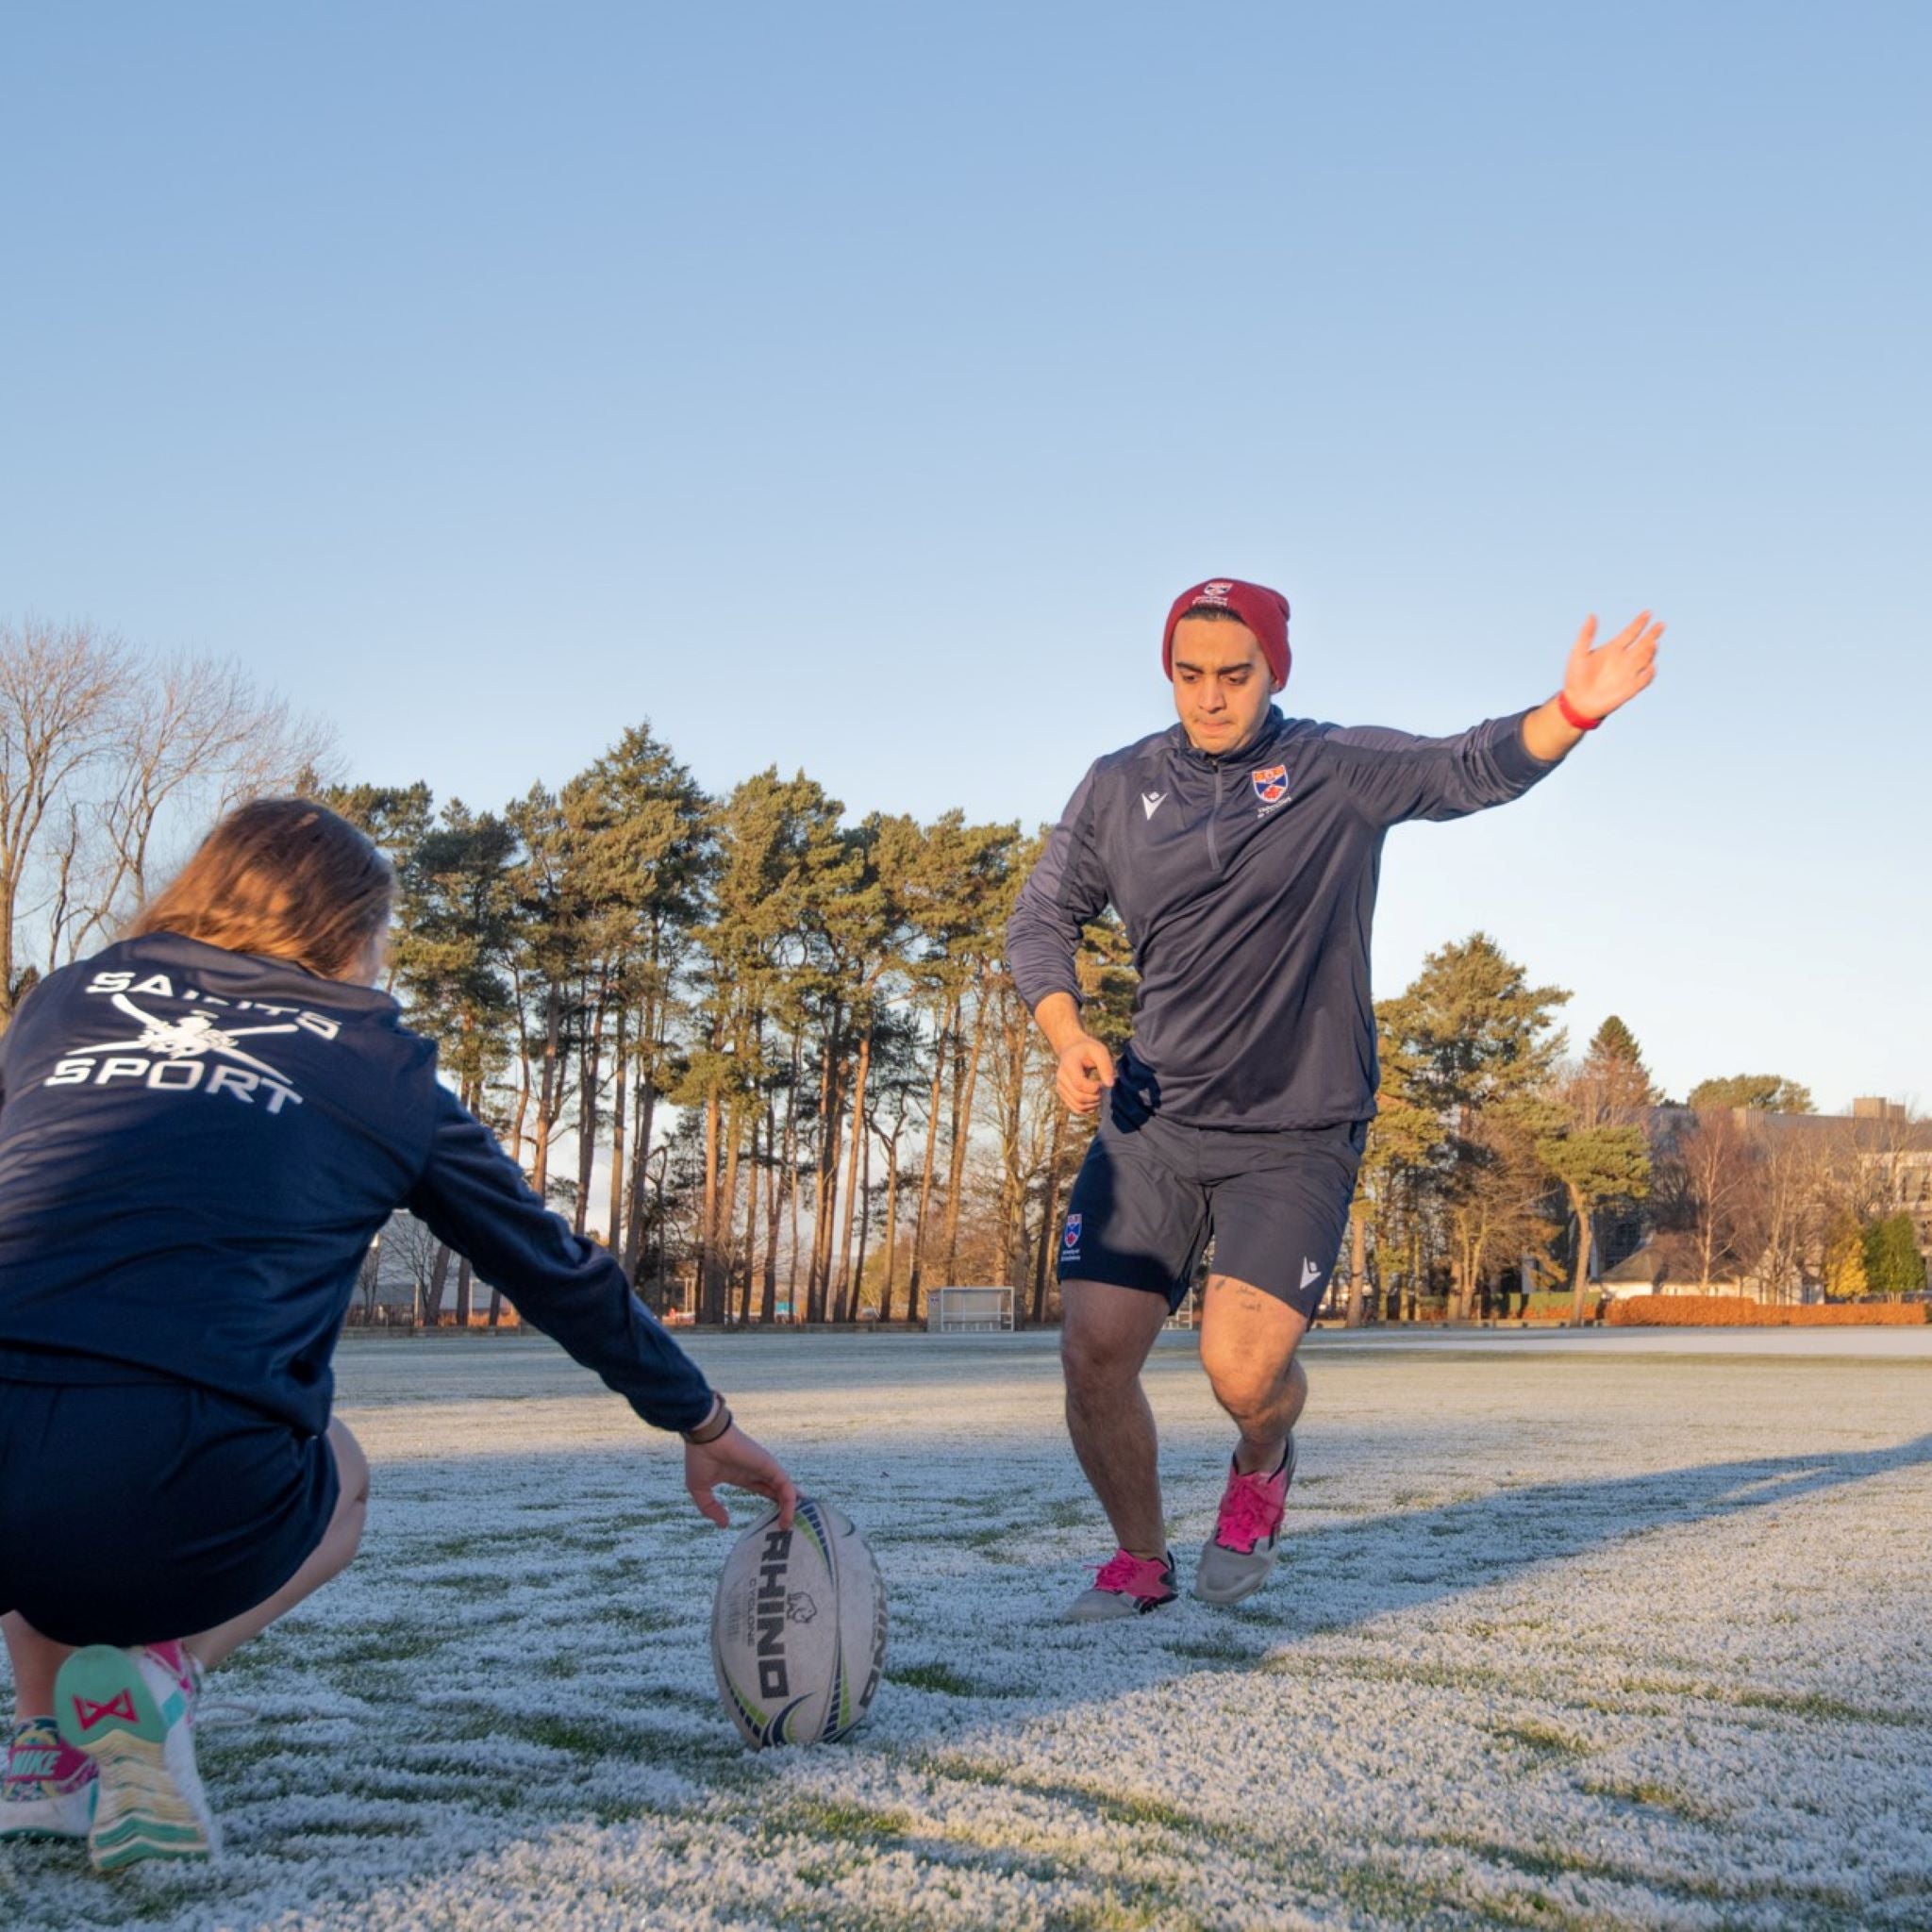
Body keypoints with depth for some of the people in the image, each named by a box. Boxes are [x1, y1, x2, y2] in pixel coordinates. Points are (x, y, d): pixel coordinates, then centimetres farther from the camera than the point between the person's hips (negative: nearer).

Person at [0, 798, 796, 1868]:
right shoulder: (382, 1066, 17)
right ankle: (159, 1667, 4)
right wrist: (706, 1426, 40)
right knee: (335, 1477, 32)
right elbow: (558, 1271, 27)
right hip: (171, 1519, -3)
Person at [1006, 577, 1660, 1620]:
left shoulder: (1343, 769, 0)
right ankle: (1140, 1559, 20)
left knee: (1244, 1371, -15)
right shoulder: (1120, 786, 6)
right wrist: (1066, 1034, -6)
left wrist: (1571, 712, -32)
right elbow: (1041, 918, 11)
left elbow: (1474, 768, -12)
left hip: (1297, 1134, -2)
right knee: (1093, 1352, -8)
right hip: (1151, 1122, 3)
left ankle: (1262, 1466, 24)